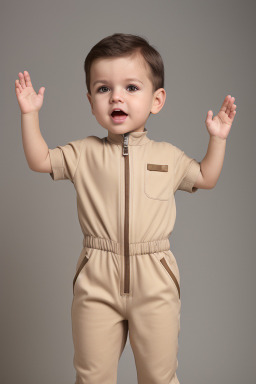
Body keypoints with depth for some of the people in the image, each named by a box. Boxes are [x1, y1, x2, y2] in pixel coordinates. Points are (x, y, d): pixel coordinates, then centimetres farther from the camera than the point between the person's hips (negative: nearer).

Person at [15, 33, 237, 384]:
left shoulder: (168, 156, 6)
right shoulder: (84, 153, 3)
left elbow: (206, 178, 19)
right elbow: (39, 161, 5)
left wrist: (217, 138, 10)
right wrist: (30, 115, 0)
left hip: (154, 280, 1)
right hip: (97, 280, 0)